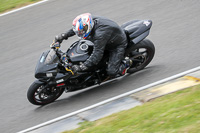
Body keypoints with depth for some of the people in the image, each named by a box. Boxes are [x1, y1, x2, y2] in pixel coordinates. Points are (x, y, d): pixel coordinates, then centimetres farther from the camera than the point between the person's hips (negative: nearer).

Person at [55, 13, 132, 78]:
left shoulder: (100, 34, -41)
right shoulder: (92, 20, -16)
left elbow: (97, 55, -41)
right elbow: (75, 28, 6)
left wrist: (81, 67, -44)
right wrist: (63, 35, 0)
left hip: (118, 45, -9)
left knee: (111, 73, -17)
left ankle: (126, 63, 10)